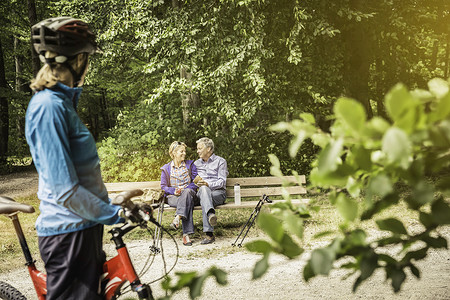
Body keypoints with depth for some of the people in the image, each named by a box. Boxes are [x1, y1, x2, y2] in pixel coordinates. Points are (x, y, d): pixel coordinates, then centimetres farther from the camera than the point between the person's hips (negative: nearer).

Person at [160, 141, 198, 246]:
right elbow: (163, 186, 9)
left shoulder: (190, 165, 13)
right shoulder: (166, 168, 11)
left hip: (189, 193, 1)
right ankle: (186, 234, -47)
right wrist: (174, 191, -12)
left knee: (187, 192, -39)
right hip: (173, 197, -1)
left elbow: (195, 182, 6)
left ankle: (177, 218, -51)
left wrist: (184, 190, -12)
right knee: (188, 203, -36)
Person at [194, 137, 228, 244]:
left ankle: (209, 234, -53)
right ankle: (211, 214, -67)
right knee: (203, 189, -39)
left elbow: (222, 181, -1)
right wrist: (196, 183, 2)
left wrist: (208, 184, -19)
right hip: (201, 192, 2)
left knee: (204, 199, -39)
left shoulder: (220, 161, 10)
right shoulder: (196, 163, 26)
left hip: (218, 192, -2)